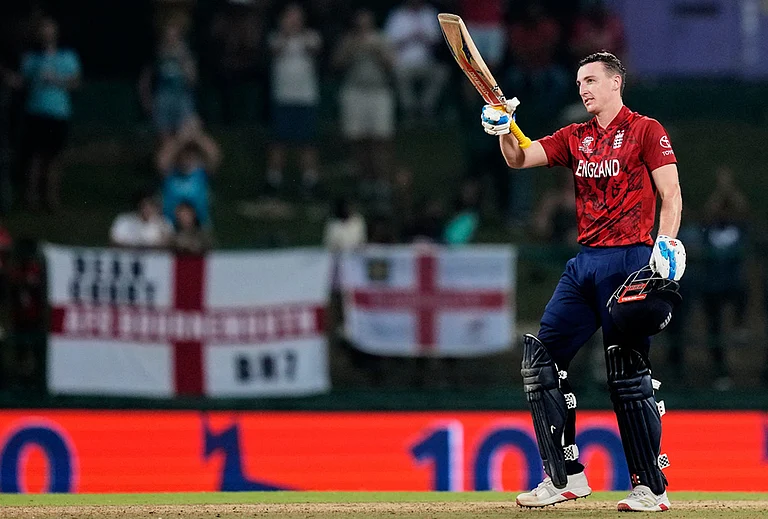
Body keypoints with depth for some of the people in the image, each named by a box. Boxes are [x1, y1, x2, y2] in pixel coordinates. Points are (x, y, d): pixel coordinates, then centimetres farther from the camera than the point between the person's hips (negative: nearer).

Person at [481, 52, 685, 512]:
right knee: (542, 357, 3)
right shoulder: (575, 138, 17)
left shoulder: (645, 131, -1)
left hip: (629, 262, -7)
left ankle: (653, 488, -4)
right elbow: (520, 159, 8)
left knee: (628, 375, -9)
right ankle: (566, 477, 7)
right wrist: (504, 129, -12)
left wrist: (667, 242, -22)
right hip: (586, 263, 7)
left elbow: (671, 195, -7)